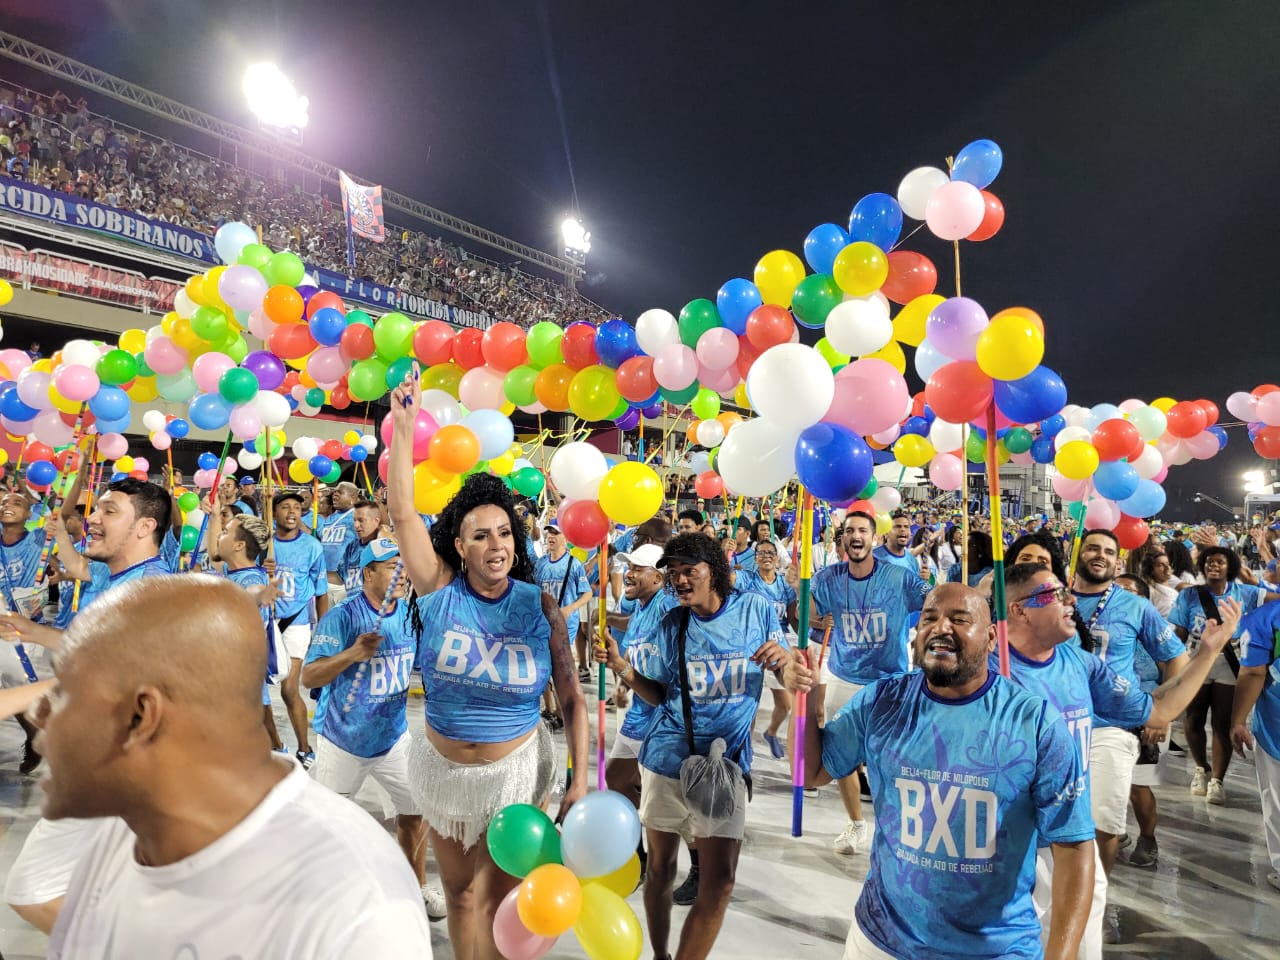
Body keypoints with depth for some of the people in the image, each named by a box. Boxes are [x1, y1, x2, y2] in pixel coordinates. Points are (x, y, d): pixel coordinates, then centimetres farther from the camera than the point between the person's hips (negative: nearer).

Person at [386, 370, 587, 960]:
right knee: (458, 890, 19)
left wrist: (580, 782, -14)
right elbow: (402, 511, -22)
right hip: (442, 766, 2)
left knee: (494, 893, 10)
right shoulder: (440, 590, -12)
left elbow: (572, 698, -10)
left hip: (517, 768, -1)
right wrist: (405, 426, -27)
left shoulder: (540, 606, -13)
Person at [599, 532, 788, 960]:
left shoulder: (756, 609, -3)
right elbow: (658, 694, 5)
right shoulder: (671, 626, -1)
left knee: (719, 884, -2)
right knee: (660, 867, 14)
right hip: (667, 758, 1)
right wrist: (621, 665, -11)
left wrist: (782, 661, -16)